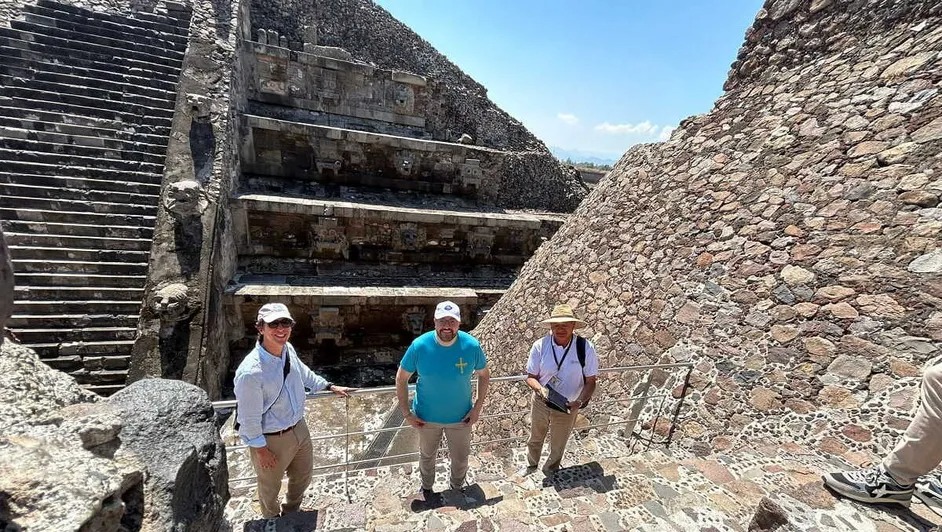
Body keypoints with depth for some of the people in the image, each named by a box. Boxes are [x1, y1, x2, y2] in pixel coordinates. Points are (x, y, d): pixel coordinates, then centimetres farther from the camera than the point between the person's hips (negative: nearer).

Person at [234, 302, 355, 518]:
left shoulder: (288, 349, -12)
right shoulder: (250, 372, -34)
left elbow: (303, 373, 10)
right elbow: (249, 417, -22)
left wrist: (330, 386, 15)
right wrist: (260, 449, -13)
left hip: (299, 428, 7)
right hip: (272, 439, -6)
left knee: (302, 476, 28)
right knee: (270, 486, 24)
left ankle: (291, 513, 58)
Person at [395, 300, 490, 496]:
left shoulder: (471, 345, -21)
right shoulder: (419, 346, -23)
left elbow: (484, 375, -4)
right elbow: (401, 378, -10)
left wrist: (478, 407, -7)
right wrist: (406, 412, -11)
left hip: (461, 417, 0)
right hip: (427, 417, 0)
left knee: (460, 458, 22)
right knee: (427, 456, 25)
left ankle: (457, 488, 53)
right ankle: (427, 488, 55)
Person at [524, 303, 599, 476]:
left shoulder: (586, 348, -20)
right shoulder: (540, 346, -19)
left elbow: (591, 381, -11)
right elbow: (531, 377, -10)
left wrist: (580, 401, -28)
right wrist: (539, 388, -31)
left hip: (567, 407, -1)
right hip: (540, 402, 1)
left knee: (558, 445, 23)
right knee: (535, 439, 26)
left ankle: (549, 471, 53)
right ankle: (531, 465, 57)